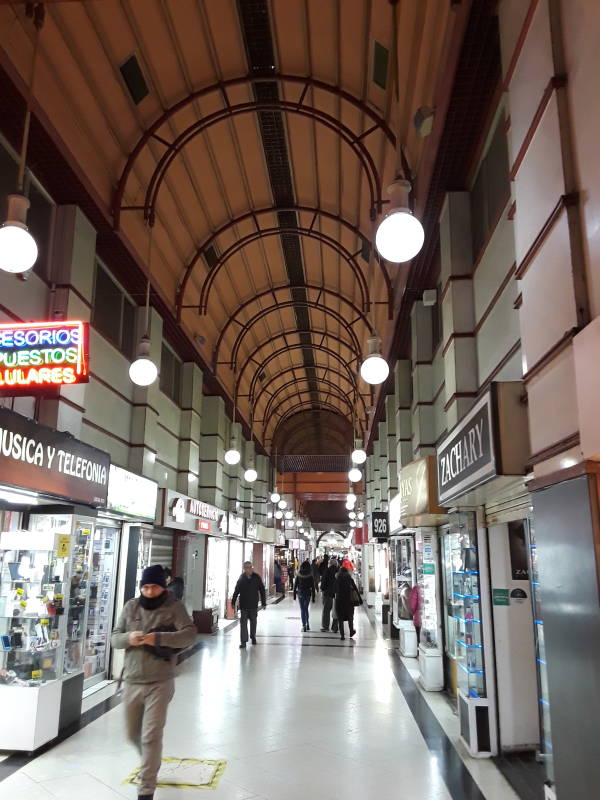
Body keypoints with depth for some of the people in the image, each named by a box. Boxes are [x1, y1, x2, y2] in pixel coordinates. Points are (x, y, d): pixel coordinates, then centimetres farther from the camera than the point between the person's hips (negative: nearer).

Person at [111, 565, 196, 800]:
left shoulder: (174, 607, -8)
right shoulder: (131, 607, 3)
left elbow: (189, 634, -19)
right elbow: (114, 637, 5)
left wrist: (158, 638, -30)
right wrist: (128, 638, -18)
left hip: (160, 683, -5)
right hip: (132, 682, 5)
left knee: (151, 737, -5)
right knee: (133, 734, 21)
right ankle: (151, 762, 51)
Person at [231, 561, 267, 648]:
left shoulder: (257, 577, -5)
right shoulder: (241, 578, -3)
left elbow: (262, 591, 0)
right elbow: (236, 591, 3)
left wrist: (264, 603, 0)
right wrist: (233, 602, 4)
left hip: (254, 605, 1)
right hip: (243, 605, 0)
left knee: (253, 621, 16)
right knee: (243, 622, -4)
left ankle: (253, 637, 37)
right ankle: (243, 642, -1)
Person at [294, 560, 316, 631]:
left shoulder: (298, 575, -5)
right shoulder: (310, 576, -7)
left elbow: (295, 585, -1)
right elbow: (313, 587, -5)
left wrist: (294, 594, 8)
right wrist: (313, 597, 1)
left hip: (300, 594, -1)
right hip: (308, 594, 1)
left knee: (302, 610, 6)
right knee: (306, 609, 18)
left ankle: (304, 625, 2)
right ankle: (307, 624, 11)